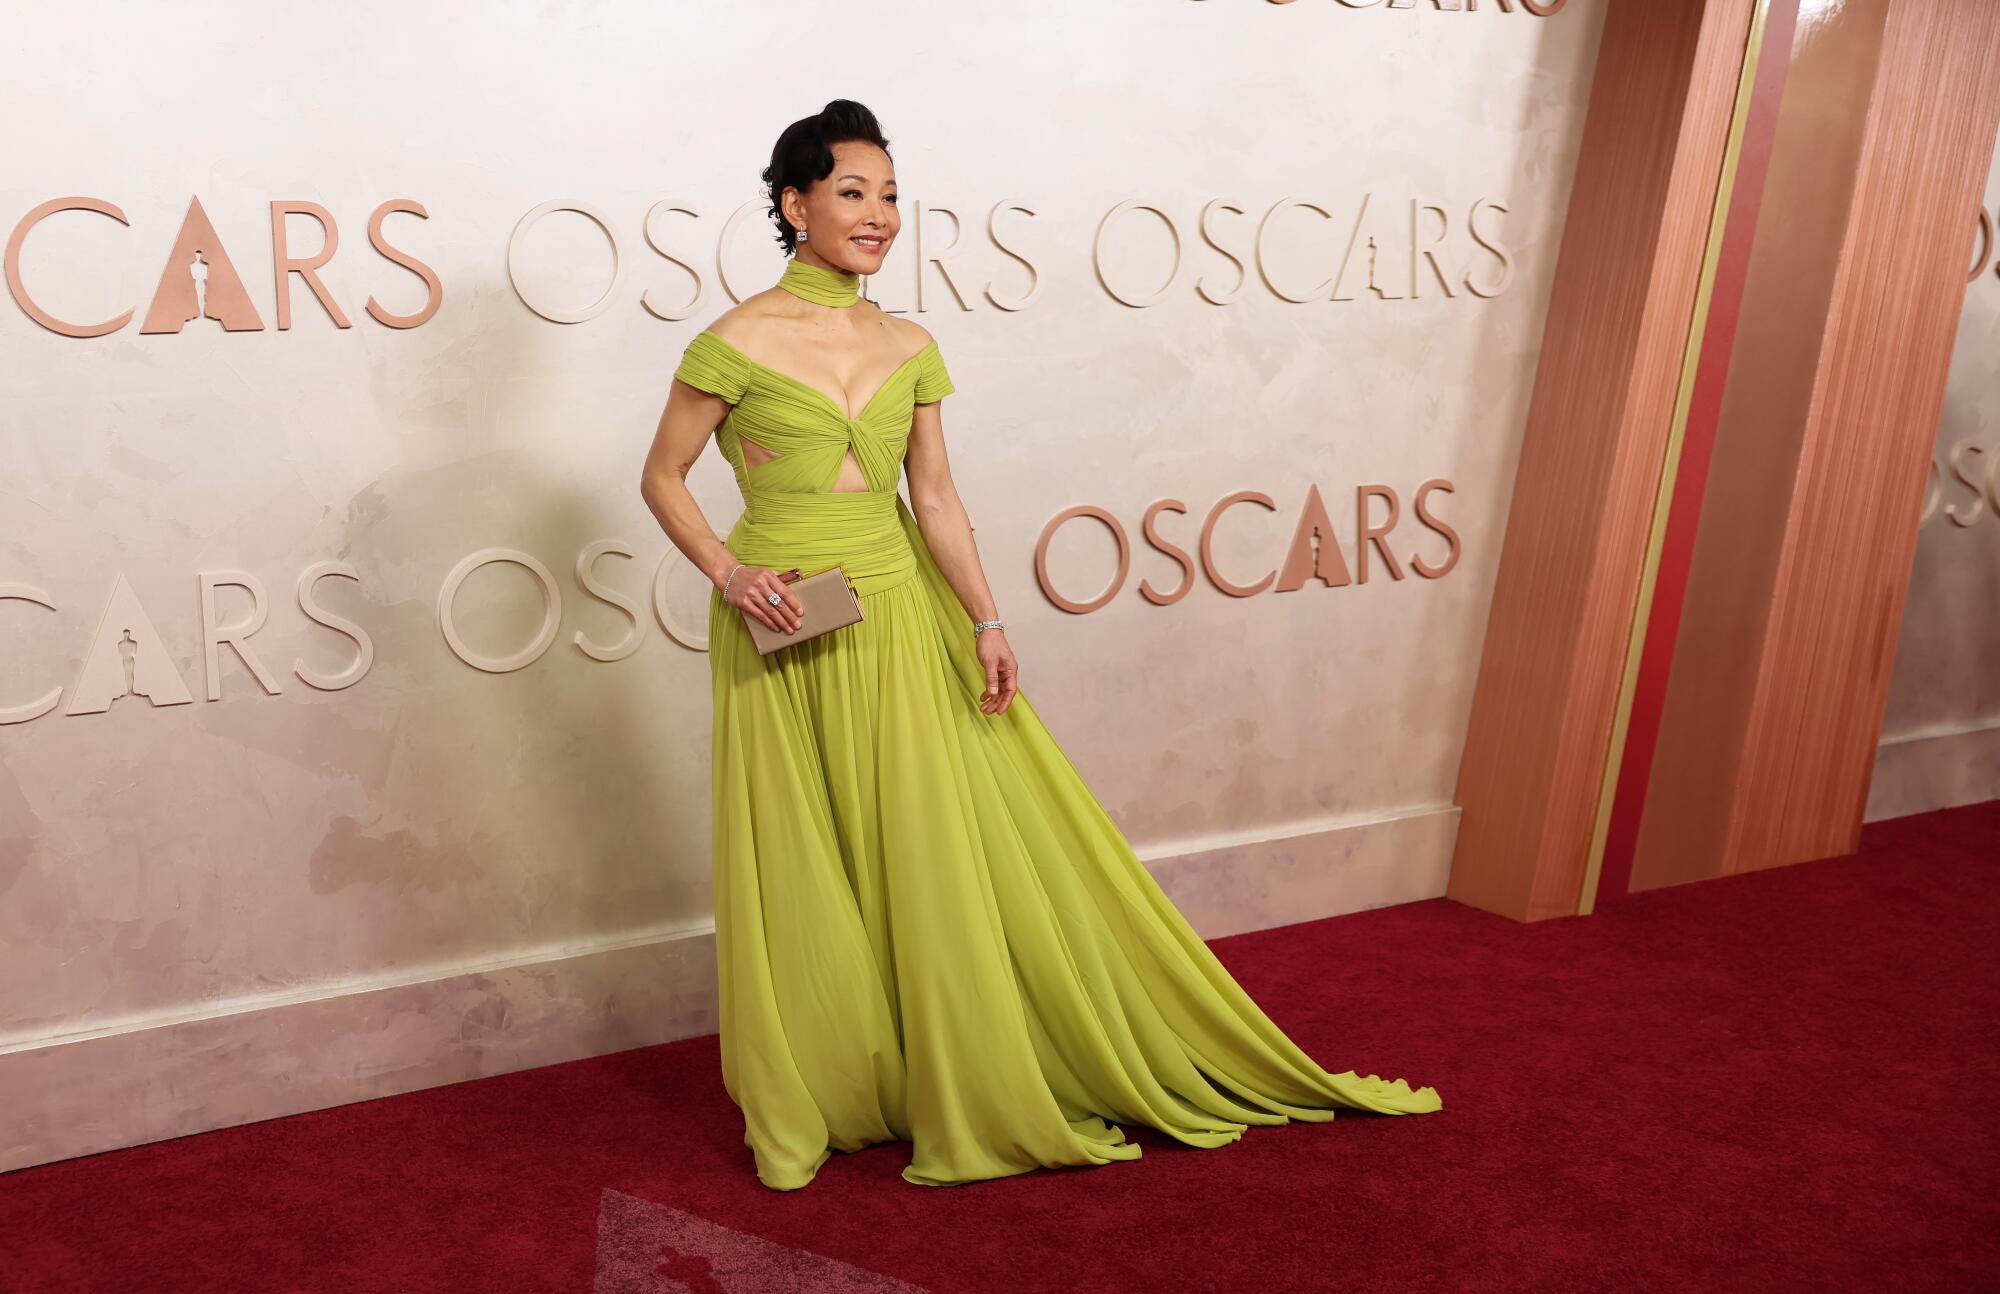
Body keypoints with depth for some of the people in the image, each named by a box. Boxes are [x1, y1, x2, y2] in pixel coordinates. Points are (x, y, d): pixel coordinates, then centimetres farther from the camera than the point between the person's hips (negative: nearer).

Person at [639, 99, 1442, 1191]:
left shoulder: (909, 350, 6)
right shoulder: (737, 343, -7)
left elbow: (934, 498, 6)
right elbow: (663, 478, 0)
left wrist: (985, 623, -2)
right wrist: (726, 572, -13)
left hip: (898, 621, 4)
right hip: (782, 637, -4)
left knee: (930, 854, 9)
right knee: (801, 875, 6)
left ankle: (953, 1084, 27)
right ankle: (812, 1105, 25)